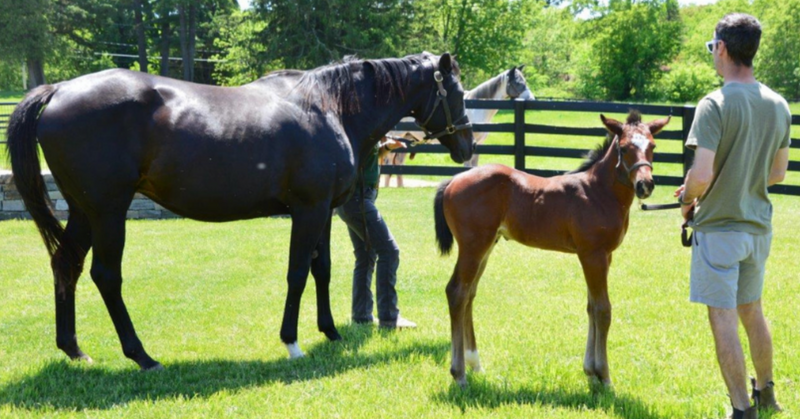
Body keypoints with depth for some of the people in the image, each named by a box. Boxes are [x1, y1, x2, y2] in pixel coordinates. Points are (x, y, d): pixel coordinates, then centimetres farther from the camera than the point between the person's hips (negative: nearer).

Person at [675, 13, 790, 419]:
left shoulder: (715, 105, -18)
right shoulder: (779, 106, 3)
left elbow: (702, 175, -24)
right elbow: (778, 172, 13)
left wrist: (687, 197, -4)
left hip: (719, 227, -7)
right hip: (759, 225, 7)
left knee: (723, 320, 0)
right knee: (752, 312, 23)